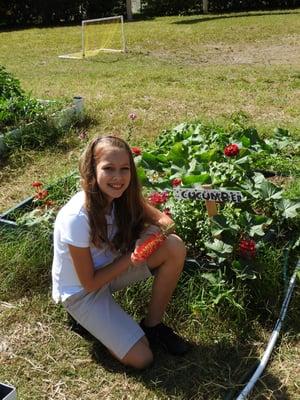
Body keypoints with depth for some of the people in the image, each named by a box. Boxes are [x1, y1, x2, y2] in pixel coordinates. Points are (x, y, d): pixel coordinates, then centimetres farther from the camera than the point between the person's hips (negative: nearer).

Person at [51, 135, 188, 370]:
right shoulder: (76, 218, -32)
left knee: (175, 247, -17)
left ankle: (153, 325, 1)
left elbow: (163, 220, -5)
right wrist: (131, 256, -20)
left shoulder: (124, 195, -14)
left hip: (110, 267, 6)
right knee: (142, 359, -12)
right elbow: (89, 283, -22)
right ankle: (86, 318, 11)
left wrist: (161, 226, -28)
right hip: (81, 292, -6)